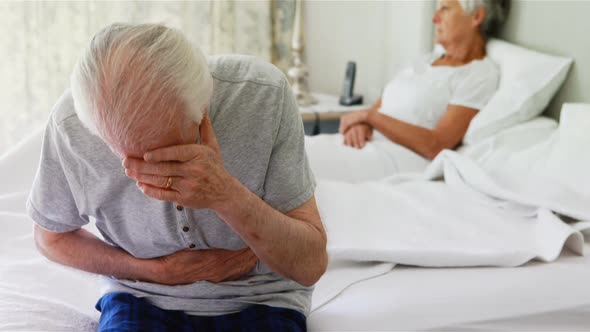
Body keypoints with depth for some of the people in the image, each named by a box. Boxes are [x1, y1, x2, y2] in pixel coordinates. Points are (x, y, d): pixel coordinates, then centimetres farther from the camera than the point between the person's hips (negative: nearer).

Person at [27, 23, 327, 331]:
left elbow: (310, 265, -19)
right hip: (142, 297, -1)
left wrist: (227, 195, -36)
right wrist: (156, 270, -12)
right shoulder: (70, 123, -18)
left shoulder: (264, 95, -23)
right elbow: (52, 236, 2)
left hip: (256, 301, 1)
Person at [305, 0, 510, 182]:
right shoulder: (429, 60, 20)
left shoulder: (481, 75, -4)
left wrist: (368, 116, -10)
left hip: (399, 160, -8)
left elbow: (435, 146, -14)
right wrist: (361, 124, -8)